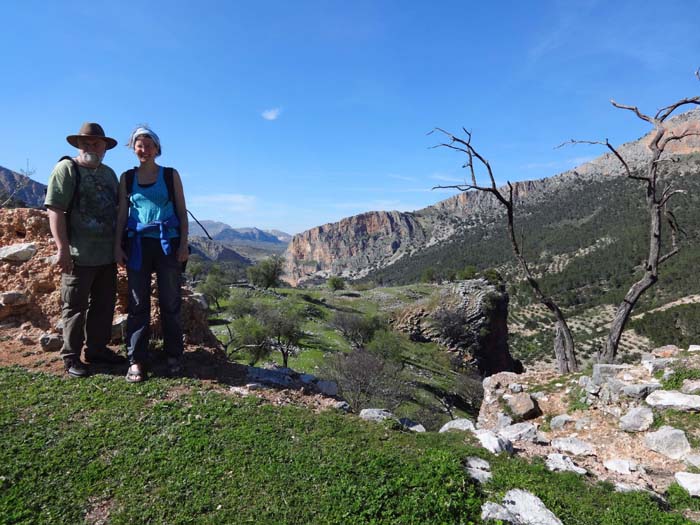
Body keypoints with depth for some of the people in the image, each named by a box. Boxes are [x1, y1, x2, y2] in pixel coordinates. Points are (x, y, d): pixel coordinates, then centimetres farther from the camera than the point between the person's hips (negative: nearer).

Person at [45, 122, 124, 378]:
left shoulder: (109, 173, 15)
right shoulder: (66, 168, -5)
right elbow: (55, 210, -13)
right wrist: (62, 248, -20)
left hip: (107, 254, 7)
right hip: (79, 255, -6)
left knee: (104, 305, 13)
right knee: (75, 307, 2)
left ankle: (97, 349, 25)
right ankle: (71, 357, 14)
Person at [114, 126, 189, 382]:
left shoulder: (171, 175, 6)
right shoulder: (127, 177, 11)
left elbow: (182, 211, 4)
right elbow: (122, 213, 10)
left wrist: (183, 243, -4)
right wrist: (117, 245, 2)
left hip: (168, 243, -1)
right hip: (138, 244, 1)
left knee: (170, 303, 2)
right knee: (138, 304, 1)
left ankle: (173, 357, 12)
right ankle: (136, 361, 7)